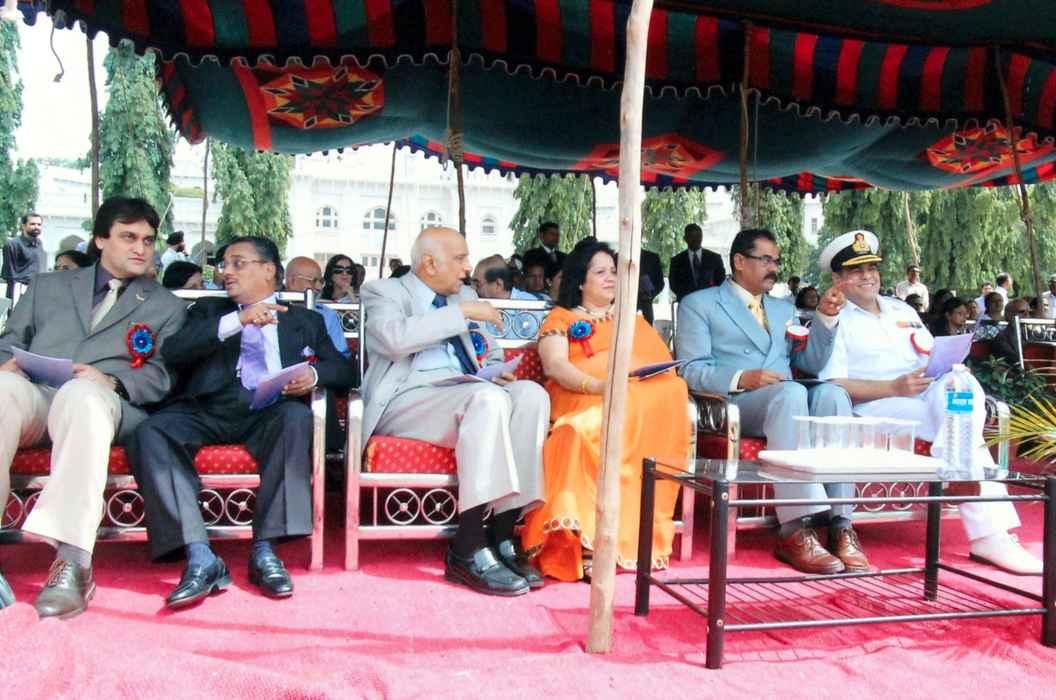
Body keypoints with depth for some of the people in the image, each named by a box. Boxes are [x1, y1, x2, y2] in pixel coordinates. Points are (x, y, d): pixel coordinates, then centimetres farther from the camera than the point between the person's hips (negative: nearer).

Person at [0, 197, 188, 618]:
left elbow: (162, 377, 9)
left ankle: (72, 561, -48)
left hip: (106, 403, -2)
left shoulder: (166, 307, 22)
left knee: (83, 394, -39)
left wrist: (112, 381, -12)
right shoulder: (48, 287, 29)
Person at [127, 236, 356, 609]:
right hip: (207, 410, 1)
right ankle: (201, 559, -30)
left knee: (298, 417, -35)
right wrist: (237, 320, -7)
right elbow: (172, 352, 5)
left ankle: (265, 551, -30)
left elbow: (344, 369, 15)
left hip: (271, 412, -1)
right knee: (151, 432, -29)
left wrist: (315, 374, -9)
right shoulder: (208, 310, 25)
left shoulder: (305, 320, 25)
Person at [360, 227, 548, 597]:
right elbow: (396, 338, -17)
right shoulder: (383, 292, 5)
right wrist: (461, 313, -15)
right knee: (488, 399, -35)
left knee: (531, 394, -24)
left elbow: (490, 351, 27)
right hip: (408, 399, -6)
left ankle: (502, 535, -26)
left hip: (465, 395, 6)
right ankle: (469, 549, -34)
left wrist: (497, 372, 3)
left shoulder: (465, 294, 24)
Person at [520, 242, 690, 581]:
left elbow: (664, 363, 20)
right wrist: (595, 385, -20)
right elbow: (555, 365, 0)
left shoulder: (634, 320, 33)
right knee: (597, 426, -40)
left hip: (645, 399, 3)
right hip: (582, 402, -3)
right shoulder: (561, 319, 20)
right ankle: (586, 540, -42)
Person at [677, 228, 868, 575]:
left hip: (786, 401, 5)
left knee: (832, 393, -28)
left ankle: (839, 524, -32)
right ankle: (796, 530, -41)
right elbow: (691, 370, -1)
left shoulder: (784, 309, 30)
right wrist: (741, 378, -18)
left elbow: (812, 364, 20)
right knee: (790, 392, -36)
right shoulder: (699, 304, 12)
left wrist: (825, 317, 6)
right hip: (731, 404, -5)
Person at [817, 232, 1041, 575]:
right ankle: (989, 532, -27)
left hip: (928, 393, 5)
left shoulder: (904, 311, 27)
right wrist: (894, 387, -18)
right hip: (877, 406, -5)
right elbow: (835, 386, -7)